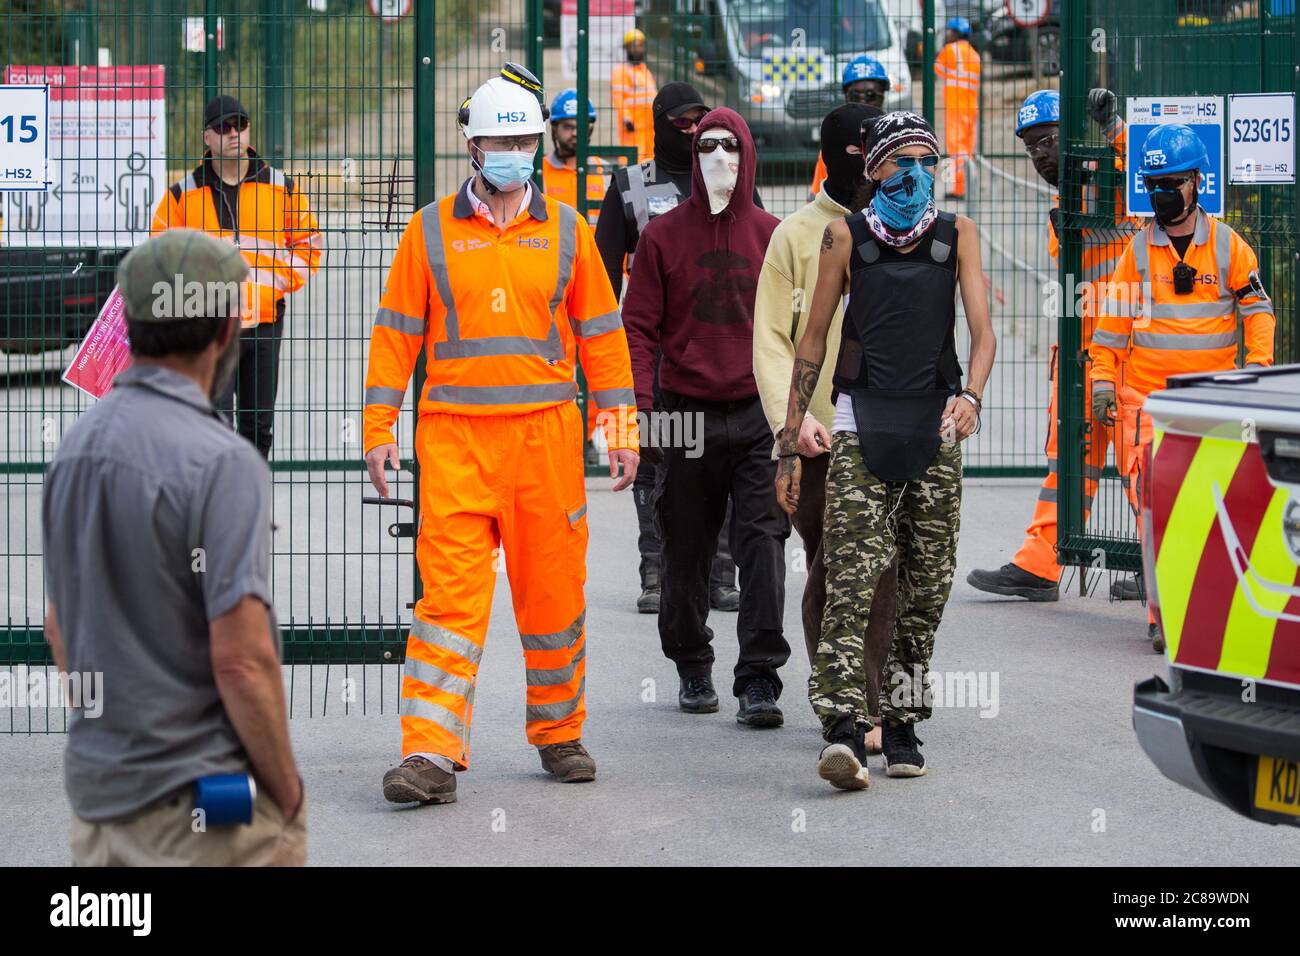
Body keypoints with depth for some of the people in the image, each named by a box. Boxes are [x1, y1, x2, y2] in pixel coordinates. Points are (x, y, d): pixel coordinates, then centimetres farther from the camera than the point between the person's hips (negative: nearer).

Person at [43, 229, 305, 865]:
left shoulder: (76, 447, 6)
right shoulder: (219, 461, -18)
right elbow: (241, 659, -21)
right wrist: (288, 794, -10)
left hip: (96, 789, 7)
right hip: (210, 808, -7)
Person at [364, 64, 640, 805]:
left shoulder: (566, 231, 9)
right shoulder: (431, 231, 6)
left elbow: (602, 334, 11)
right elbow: (396, 332, 8)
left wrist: (622, 430, 7)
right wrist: (380, 429, 3)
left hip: (546, 433, 1)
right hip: (454, 436, -1)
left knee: (553, 591, 7)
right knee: (450, 592, -8)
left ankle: (559, 733, 23)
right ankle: (432, 754, -11)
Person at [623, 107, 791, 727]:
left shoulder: (772, 235, 7)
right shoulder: (664, 235, 4)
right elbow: (640, 325, 3)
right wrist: (639, 402, -7)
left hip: (759, 413, 0)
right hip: (687, 414, 0)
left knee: (763, 542, -9)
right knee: (685, 547, 8)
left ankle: (760, 677, -11)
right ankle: (692, 668, 24)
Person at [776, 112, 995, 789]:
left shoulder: (957, 234, 8)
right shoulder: (845, 236, 5)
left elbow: (982, 328, -2)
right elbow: (813, 339, 7)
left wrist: (971, 395, -23)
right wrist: (790, 442, 3)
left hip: (934, 429, 2)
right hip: (859, 427, -2)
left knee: (925, 587, 4)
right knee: (851, 580, -15)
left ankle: (902, 726, 14)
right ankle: (842, 730, -25)